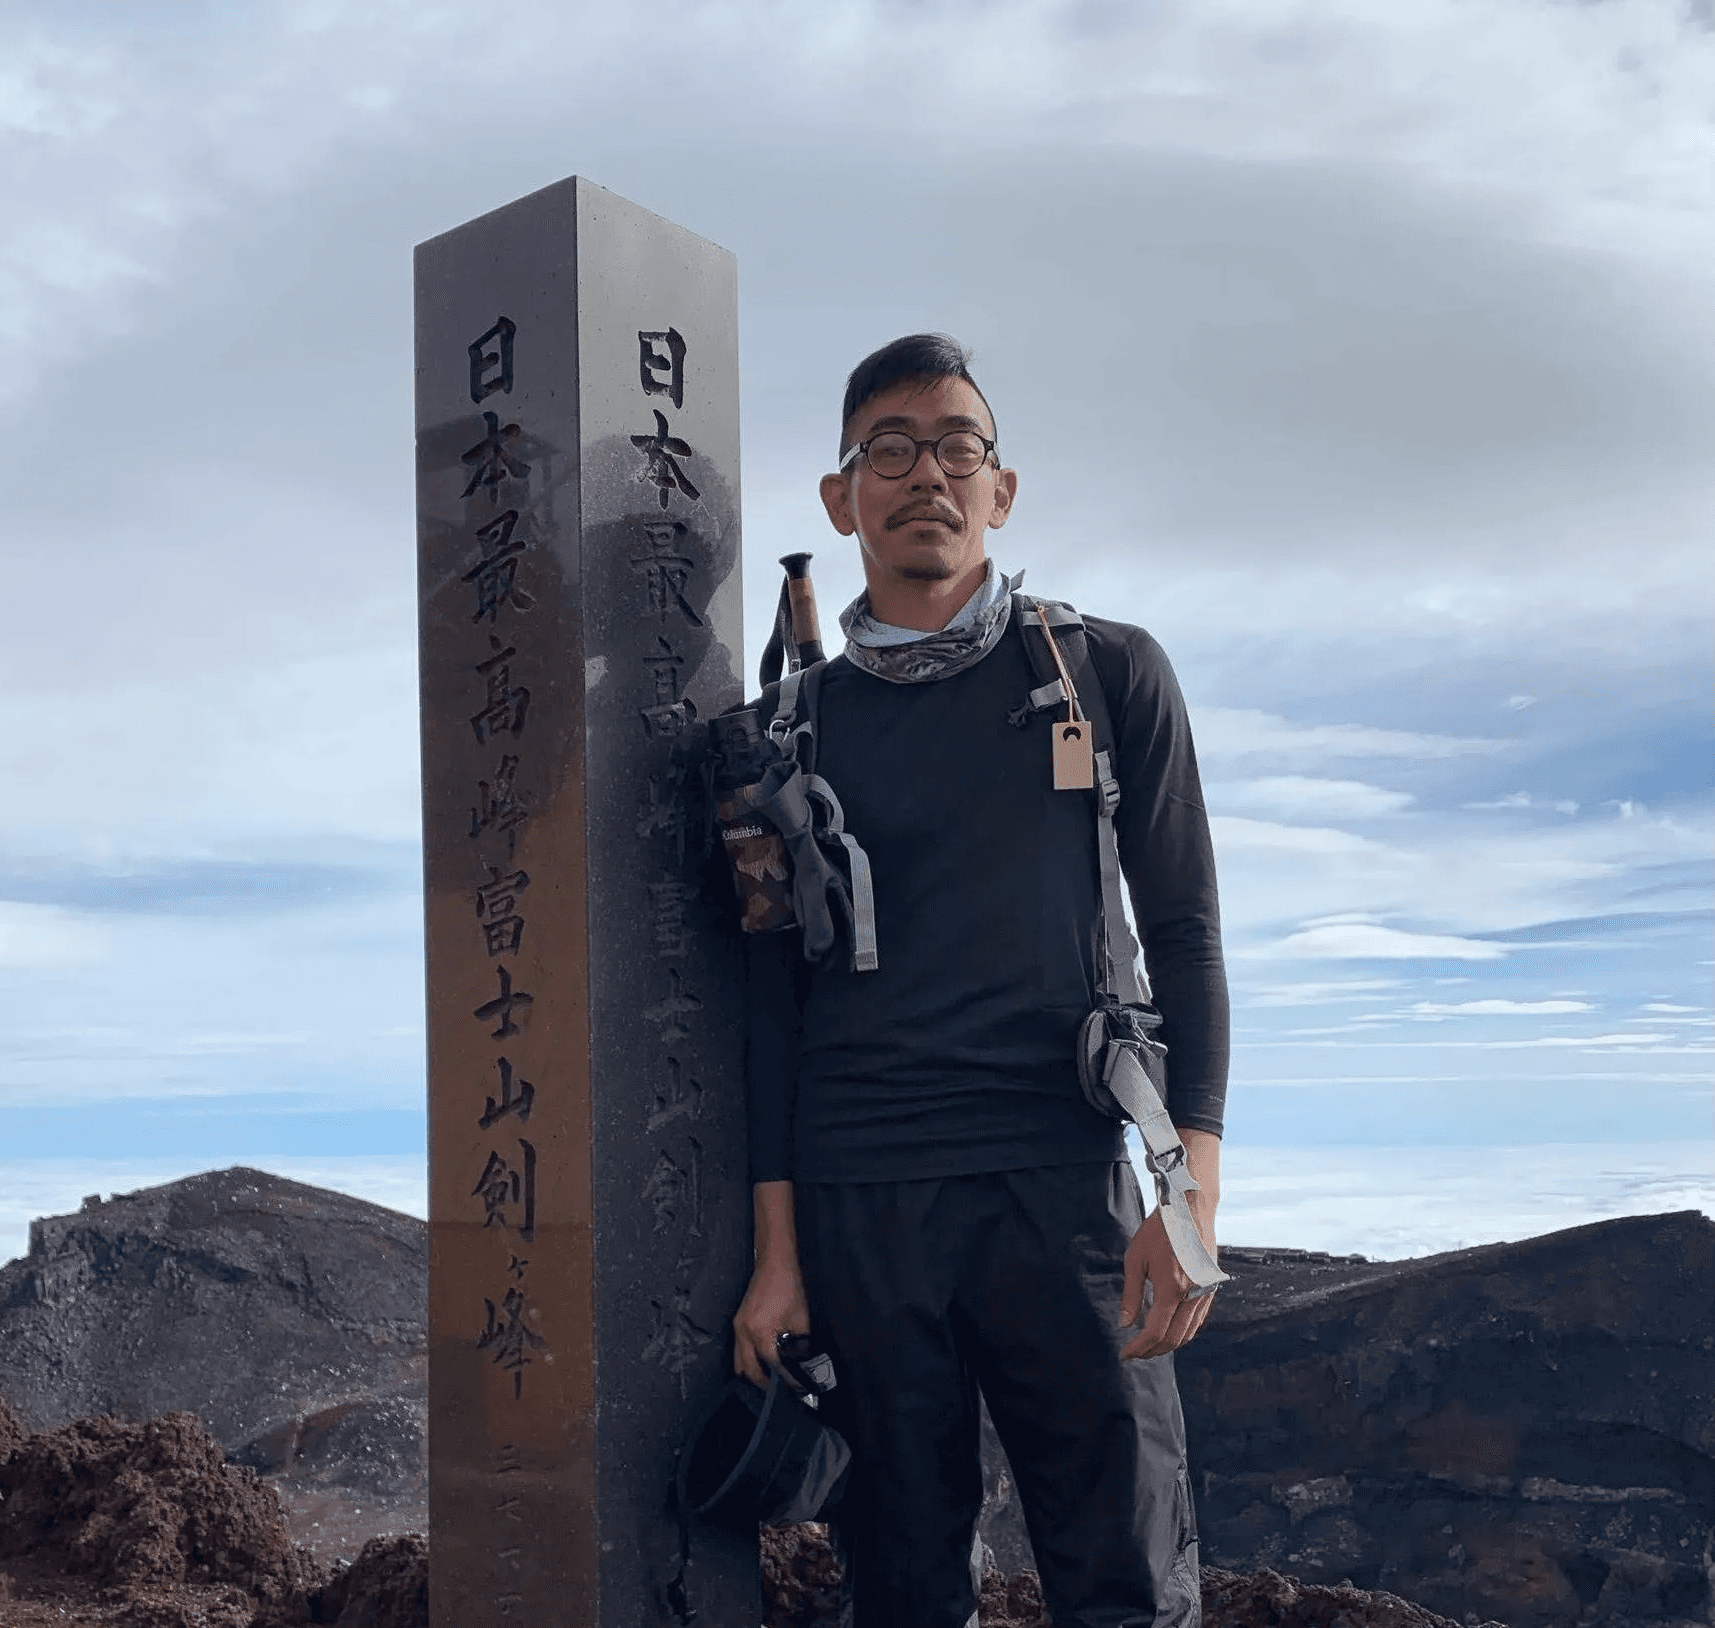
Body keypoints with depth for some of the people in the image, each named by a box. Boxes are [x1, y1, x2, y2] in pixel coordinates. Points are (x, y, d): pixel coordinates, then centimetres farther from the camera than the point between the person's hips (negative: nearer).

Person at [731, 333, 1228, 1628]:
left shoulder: (1109, 675, 7)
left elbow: (1182, 937, 5)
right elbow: (775, 999, 10)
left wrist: (1191, 1196, -6)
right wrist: (777, 1248, 3)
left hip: (1058, 1182, -1)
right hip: (855, 1202, 1)